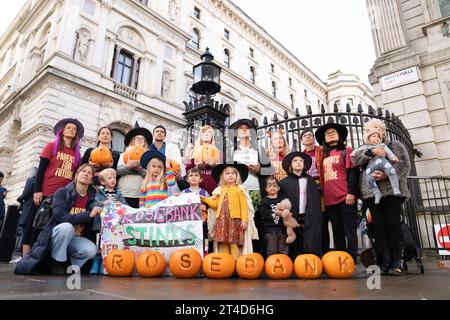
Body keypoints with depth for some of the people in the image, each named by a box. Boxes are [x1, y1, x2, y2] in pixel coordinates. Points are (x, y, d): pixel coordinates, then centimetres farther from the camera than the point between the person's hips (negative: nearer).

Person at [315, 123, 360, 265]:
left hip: (345, 197, -5)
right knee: (337, 232, 10)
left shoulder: (346, 151, 6)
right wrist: (323, 195, 13)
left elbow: (353, 172, -5)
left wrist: (351, 192, -15)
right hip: (330, 199, 6)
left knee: (349, 231, -4)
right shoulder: (324, 156, 20)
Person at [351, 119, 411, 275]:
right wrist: (371, 152, -14)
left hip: (392, 189, -2)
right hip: (371, 192, 2)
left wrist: (388, 174, -17)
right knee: (378, 225, -2)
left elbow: (404, 164, 0)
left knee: (393, 223, -7)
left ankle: (397, 262, 0)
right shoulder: (364, 149, 22)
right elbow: (355, 159, 1)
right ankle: (385, 261, 3)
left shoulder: (395, 145, 14)